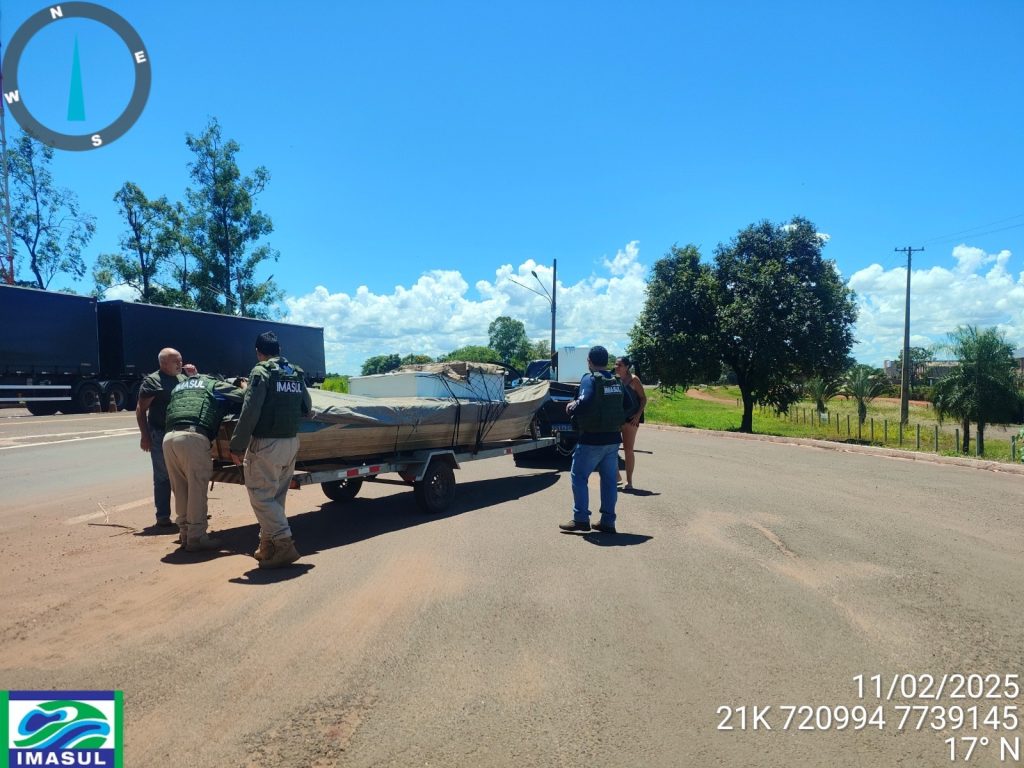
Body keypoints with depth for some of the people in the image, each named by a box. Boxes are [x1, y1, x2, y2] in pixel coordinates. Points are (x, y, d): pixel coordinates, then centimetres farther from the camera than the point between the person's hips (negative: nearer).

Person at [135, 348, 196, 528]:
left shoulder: (183, 378, 12)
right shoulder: (152, 381, -5)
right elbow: (141, 410, -6)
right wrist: (145, 436, -12)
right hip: (161, 436, -6)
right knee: (163, 477, 1)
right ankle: (162, 516, 8)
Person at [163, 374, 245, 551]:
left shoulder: (178, 387, 33)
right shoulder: (213, 385, 18)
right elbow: (243, 397, 14)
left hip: (169, 437, 6)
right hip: (193, 437, -6)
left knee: (180, 490, 15)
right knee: (197, 490, -1)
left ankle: (184, 532, 23)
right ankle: (196, 537, 0)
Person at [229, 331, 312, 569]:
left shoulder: (261, 372, -10)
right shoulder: (296, 374, 10)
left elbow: (249, 412, -17)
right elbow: (306, 408, 13)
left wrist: (237, 445, -14)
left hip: (266, 444, -7)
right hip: (291, 442, 7)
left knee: (261, 496, -1)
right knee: (276, 496, 15)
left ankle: (285, 545, -9)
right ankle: (267, 547, 21)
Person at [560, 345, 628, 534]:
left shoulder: (589, 379, -12)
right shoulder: (617, 381, 9)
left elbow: (586, 402, -28)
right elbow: (627, 406, 12)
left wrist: (572, 409, -10)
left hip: (592, 439, -6)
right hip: (613, 438, 7)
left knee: (578, 477, 5)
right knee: (609, 480, 10)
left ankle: (581, 519, 2)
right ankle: (608, 522, 13)